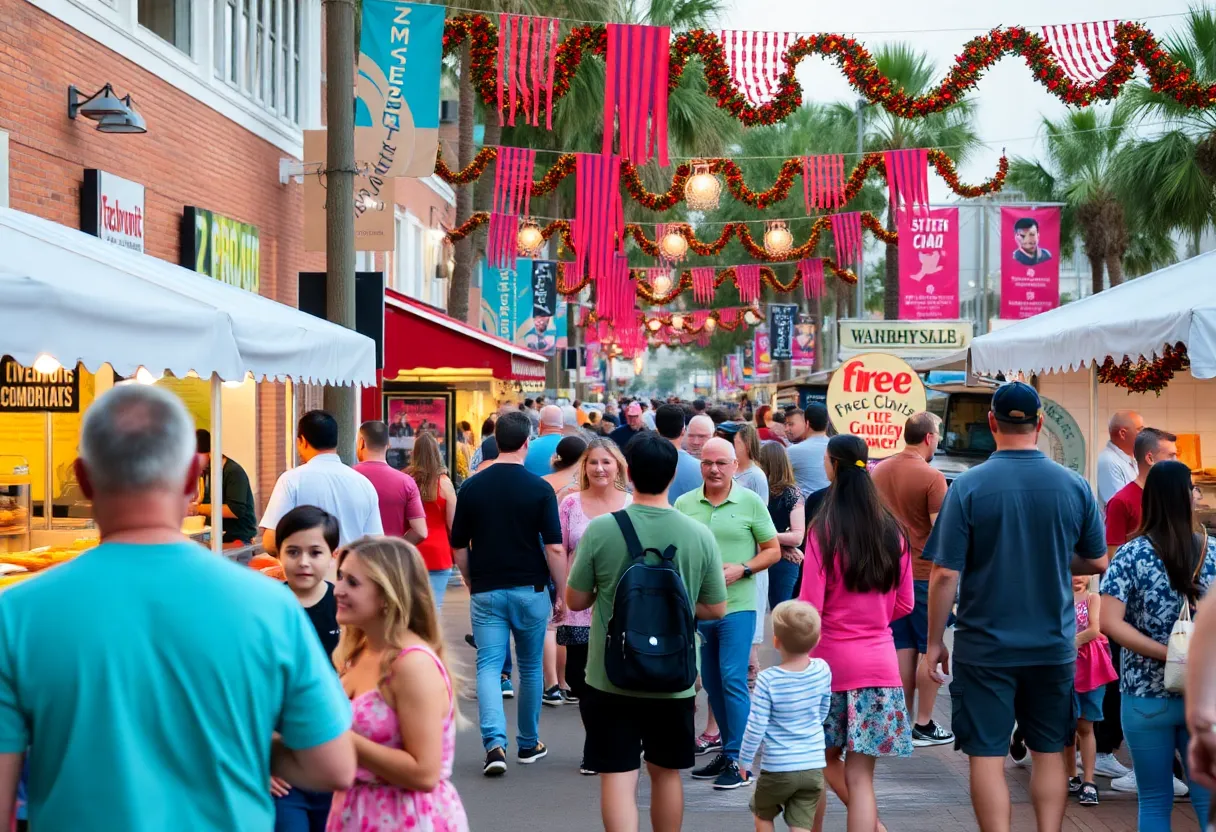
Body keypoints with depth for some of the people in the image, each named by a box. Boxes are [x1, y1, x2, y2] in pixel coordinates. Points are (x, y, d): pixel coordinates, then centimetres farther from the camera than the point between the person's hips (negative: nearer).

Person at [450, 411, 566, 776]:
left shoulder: (472, 487, -1)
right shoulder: (539, 489, -8)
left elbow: (459, 547, 4)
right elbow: (554, 548, -11)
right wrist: (561, 594, -1)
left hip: (486, 591, 1)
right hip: (530, 590, -1)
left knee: (488, 665, 1)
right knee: (530, 667, 14)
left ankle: (495, 742, -18)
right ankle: (529, 744, 26)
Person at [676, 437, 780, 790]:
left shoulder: (750, 502, -2)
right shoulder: (684, 504, 7)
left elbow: (773, 550, 2)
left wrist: (742, 570, -12)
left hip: (736, 606, -4)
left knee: (733, 681, -8)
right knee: (712, 684, 12)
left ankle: (738, 761, -2)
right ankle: (728, 751, 25)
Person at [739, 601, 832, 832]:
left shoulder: (768, 679, -18)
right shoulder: (822, 670, -5)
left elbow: (756, 727, -14)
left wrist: (745, 759, 2)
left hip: (778, 768, -3)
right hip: (814, 767, 3)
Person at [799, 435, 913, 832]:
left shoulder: (824, 530, -10)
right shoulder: (892, 531, 2)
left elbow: (810, 608, -11)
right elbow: (904, 604, 10)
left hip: (832, 658, -3)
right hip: (880, 661, 3)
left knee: (827, 757, 16)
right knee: (860, 772, 5)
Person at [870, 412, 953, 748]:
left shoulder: (879, 471, 7)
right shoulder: (932, 477, -14)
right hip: (925, 574, -6)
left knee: (903, 648, 12)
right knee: (930, 650, 2)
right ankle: (924, 726, 5)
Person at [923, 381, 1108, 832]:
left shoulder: (968, 485, -12)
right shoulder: (1074, 486, -3)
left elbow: (944, 574, -12)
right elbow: (1097, 562, 8)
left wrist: (935, 641, -2)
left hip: (985, 648, -3)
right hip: (1054, 646, 3)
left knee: (987, 756, 4)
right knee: (1049, 753, 14)